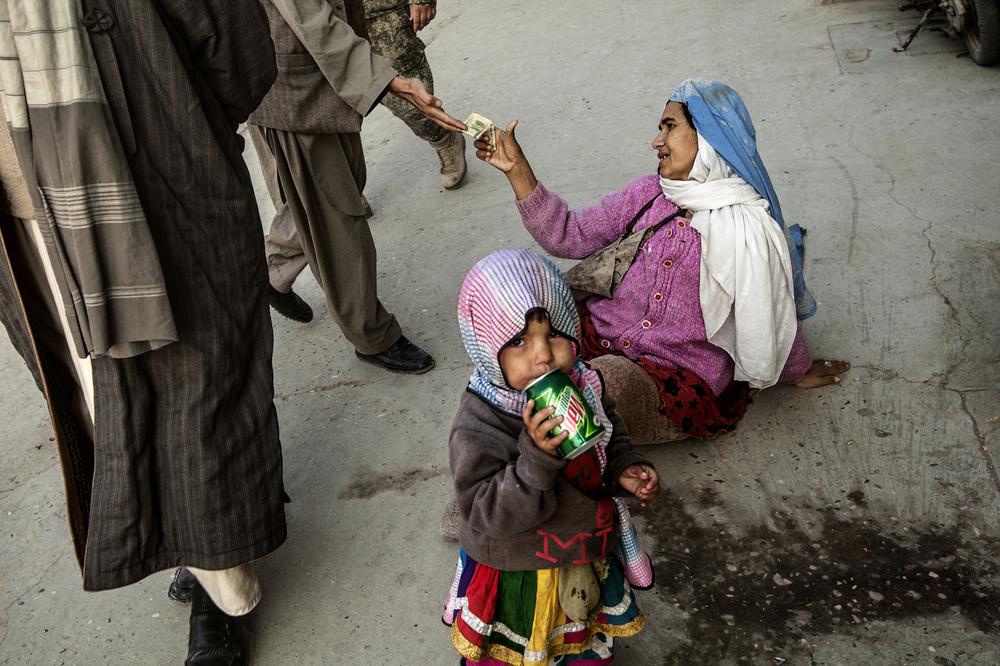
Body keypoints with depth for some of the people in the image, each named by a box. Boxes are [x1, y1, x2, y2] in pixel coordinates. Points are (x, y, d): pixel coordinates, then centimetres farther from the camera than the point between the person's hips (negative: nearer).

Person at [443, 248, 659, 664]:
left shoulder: (583, 385, -14)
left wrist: (624, 469, -13)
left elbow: (610, 439, 6)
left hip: (589, 561, 6)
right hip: (518, 579, -5)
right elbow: (487, 513, -34)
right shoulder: (478, 427, -33)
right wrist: (535, 456, -44)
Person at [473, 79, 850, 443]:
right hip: (600, 333, 5)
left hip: (681, 376, -5)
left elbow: (772, 315, 1)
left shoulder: (746, 228, -13)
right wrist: (518, 169, -6)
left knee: (610, 381, -36)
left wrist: (800, 371, 15)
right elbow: (571, 238, 2)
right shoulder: (647, 193, 4)